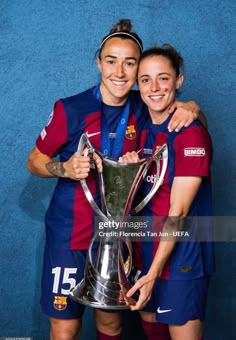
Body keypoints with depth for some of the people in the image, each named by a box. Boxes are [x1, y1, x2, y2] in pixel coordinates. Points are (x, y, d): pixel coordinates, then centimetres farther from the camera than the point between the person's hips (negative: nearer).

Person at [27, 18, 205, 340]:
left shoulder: (142, 108, -1)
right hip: (71, 234, -3)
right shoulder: (71, 109, -11)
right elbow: (35, 161, -1)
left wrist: (190, 107, -12)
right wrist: (66, 169, -22)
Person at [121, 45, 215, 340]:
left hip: (179, 256, -7)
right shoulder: (142, 131, 6)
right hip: (145, 251, 7)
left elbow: (178, 211, -19)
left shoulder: (192, 134, -16)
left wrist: (154, 273, -21)